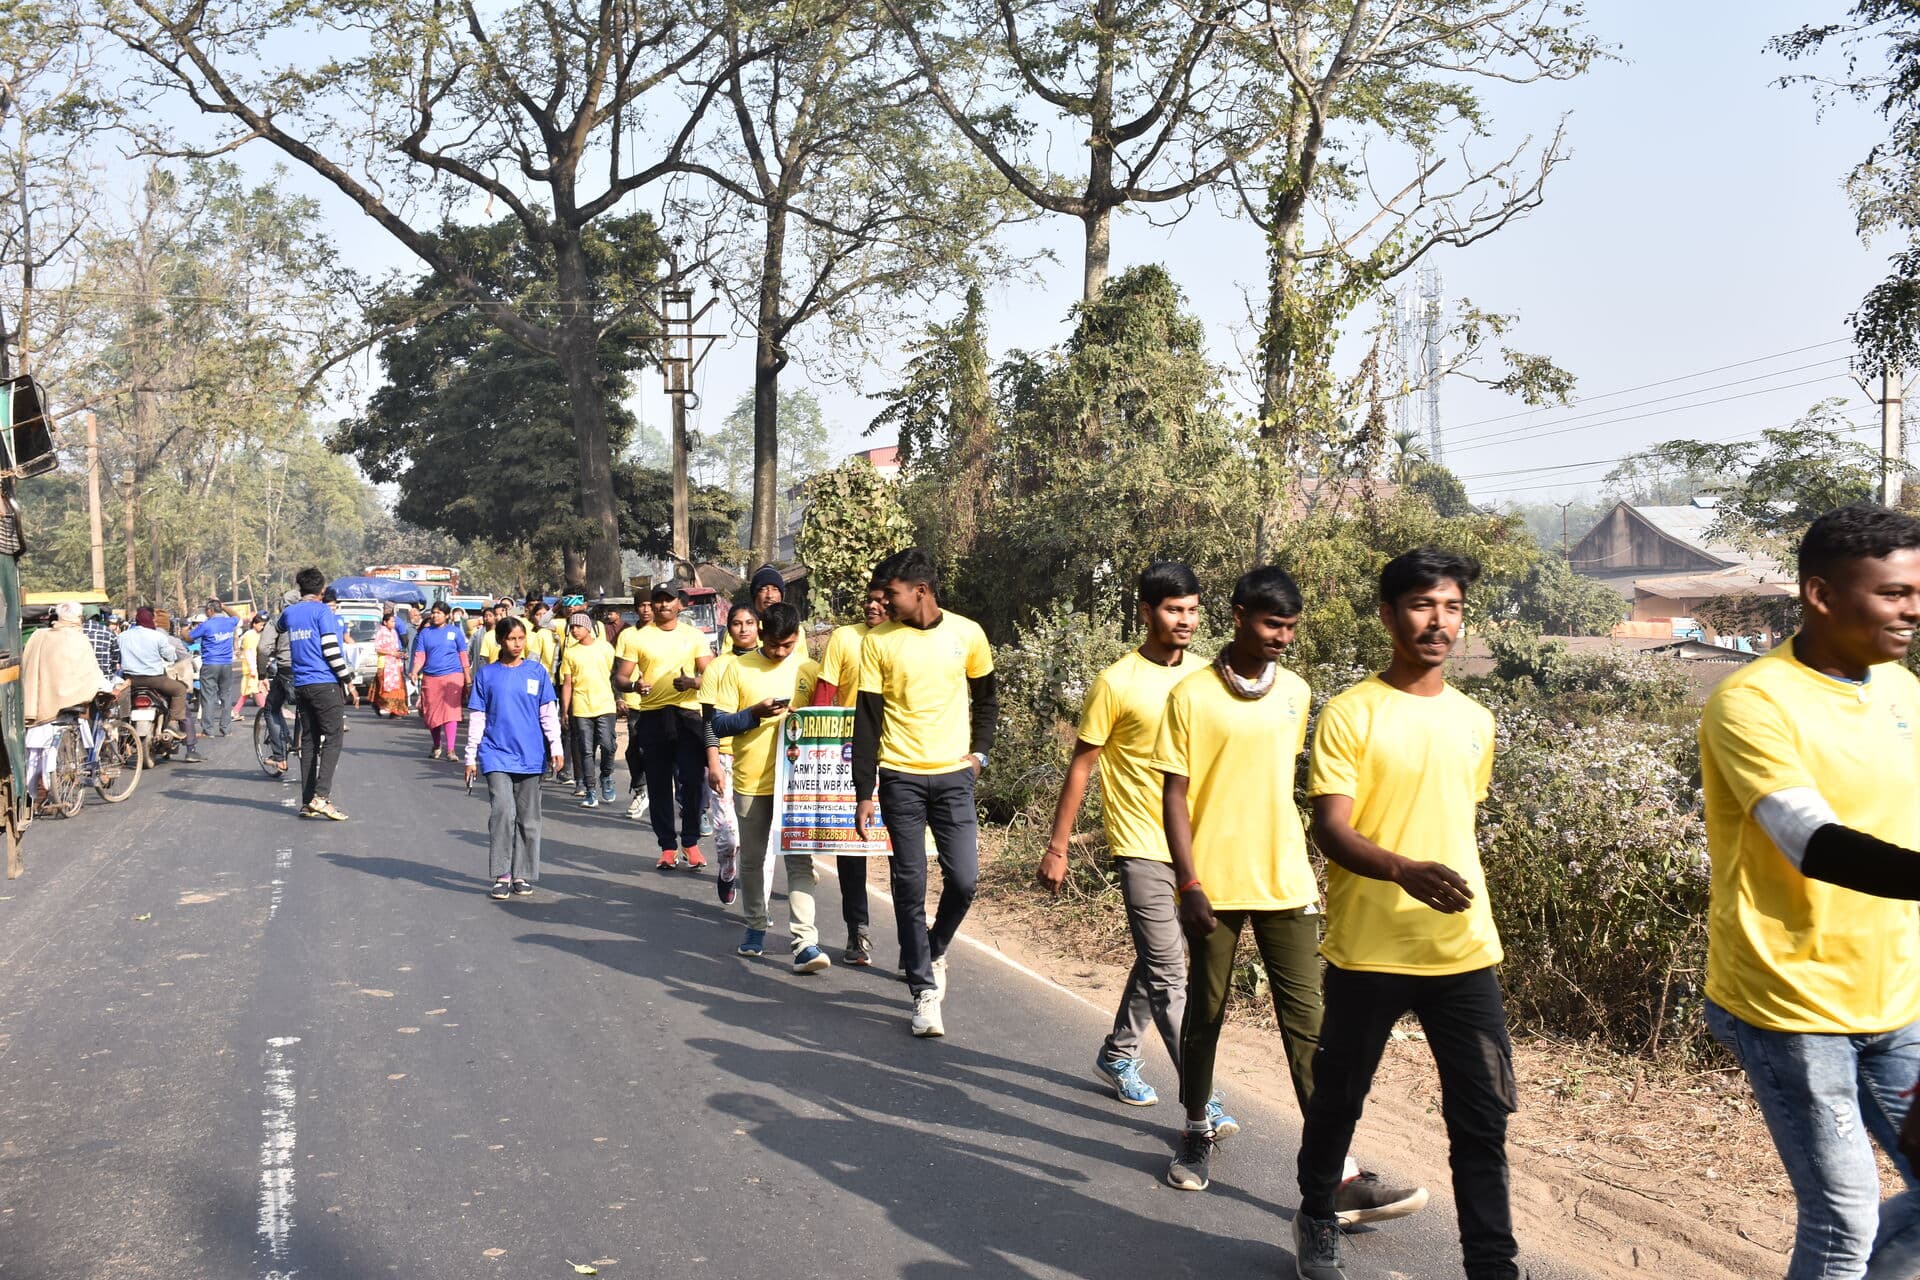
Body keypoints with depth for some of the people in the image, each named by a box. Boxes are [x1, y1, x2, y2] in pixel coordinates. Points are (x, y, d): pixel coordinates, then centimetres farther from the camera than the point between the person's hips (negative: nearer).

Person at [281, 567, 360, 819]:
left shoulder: (289, 613, 12)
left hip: (301, 685, 6)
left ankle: (307, 802, 7)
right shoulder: (323, 611, -6)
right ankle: (321, 796, -17)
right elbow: (331, 649, -13)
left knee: (309, 741, 9)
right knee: (332, 739, -4)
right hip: (326, 685, -6)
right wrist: (349, 681, -8)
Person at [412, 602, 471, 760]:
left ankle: (450, 749, -13)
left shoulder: (455, 631, 4)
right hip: (430, 677, 3)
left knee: (450, 712, -12)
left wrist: (467, 679, 6)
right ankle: (436, 747, 26)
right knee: (431, 713, 7)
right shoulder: (425, 632, 10)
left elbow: (463, 656, 7)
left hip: (452, 676, -3)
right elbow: (420, 655, 5)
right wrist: (415, 672, -13)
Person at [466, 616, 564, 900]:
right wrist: (471, 756, 6)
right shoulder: (486, 674, 3)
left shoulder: (537, 672, 4)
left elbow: (549, 713, 5)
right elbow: (476, 718, 6)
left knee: (528, 818, 7)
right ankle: (501, 877, -6)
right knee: (502, 811, -15)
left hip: (530, 756, 1)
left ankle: (523, 875, 18)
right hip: (496, 755, -1)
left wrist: (555, 747, -2)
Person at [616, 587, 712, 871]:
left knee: (693, 781, -7)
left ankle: (690, 843, 7)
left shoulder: (694, 636, 9)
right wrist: (634, 685, -19)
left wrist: (693, 682, -17)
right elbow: (619, 678, 4)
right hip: (652, 717, 1)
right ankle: (667, 847, 14)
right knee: (659, 785, 5)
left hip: (688, 713, 0)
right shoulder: (637, 637, 8)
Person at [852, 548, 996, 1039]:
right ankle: (925, 989, 12)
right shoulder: (878, 642, -3)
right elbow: (866, 720, -3)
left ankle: (933, 951, 26)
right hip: (901, 777, -1)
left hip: (953, 775, 1)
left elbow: (985, 698, 15)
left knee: (963, 879, -3)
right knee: (910, 885, 1)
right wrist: (864, 793, -5)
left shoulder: (967, 634, 0)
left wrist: (979, 751, 3)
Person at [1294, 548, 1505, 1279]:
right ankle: (1317, 1220, 37)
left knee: (1483, 1115, 2)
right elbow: (1330, 830, -16)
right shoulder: (1351, 713, -8)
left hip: (1464, 951, 4)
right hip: (1368, 950, -4)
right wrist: (1404, 871, -33)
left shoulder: (1476, 721, 9)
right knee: (1339, 1097, 13)